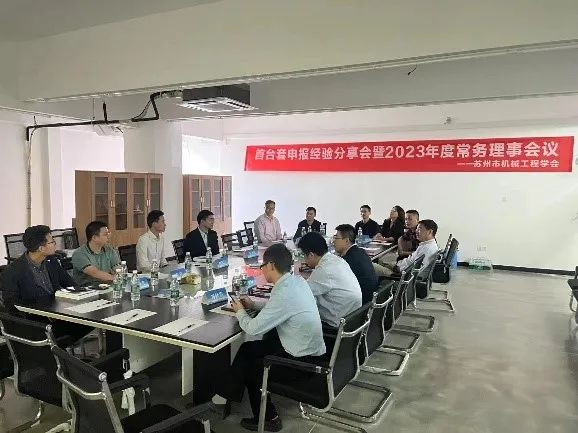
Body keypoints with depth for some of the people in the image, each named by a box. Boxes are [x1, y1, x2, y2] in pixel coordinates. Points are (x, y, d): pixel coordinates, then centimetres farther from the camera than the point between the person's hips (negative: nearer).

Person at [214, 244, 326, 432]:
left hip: (303, 360, -8)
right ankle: (231, 388, 30)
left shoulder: (284, 293, -29)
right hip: (310, 348, 8)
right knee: (249, 348, 15)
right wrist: (254, 305, 8)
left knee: (250, 366, 13)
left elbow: (252, 328, -21)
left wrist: (240, 311, -2)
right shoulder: (297, 280, -2)